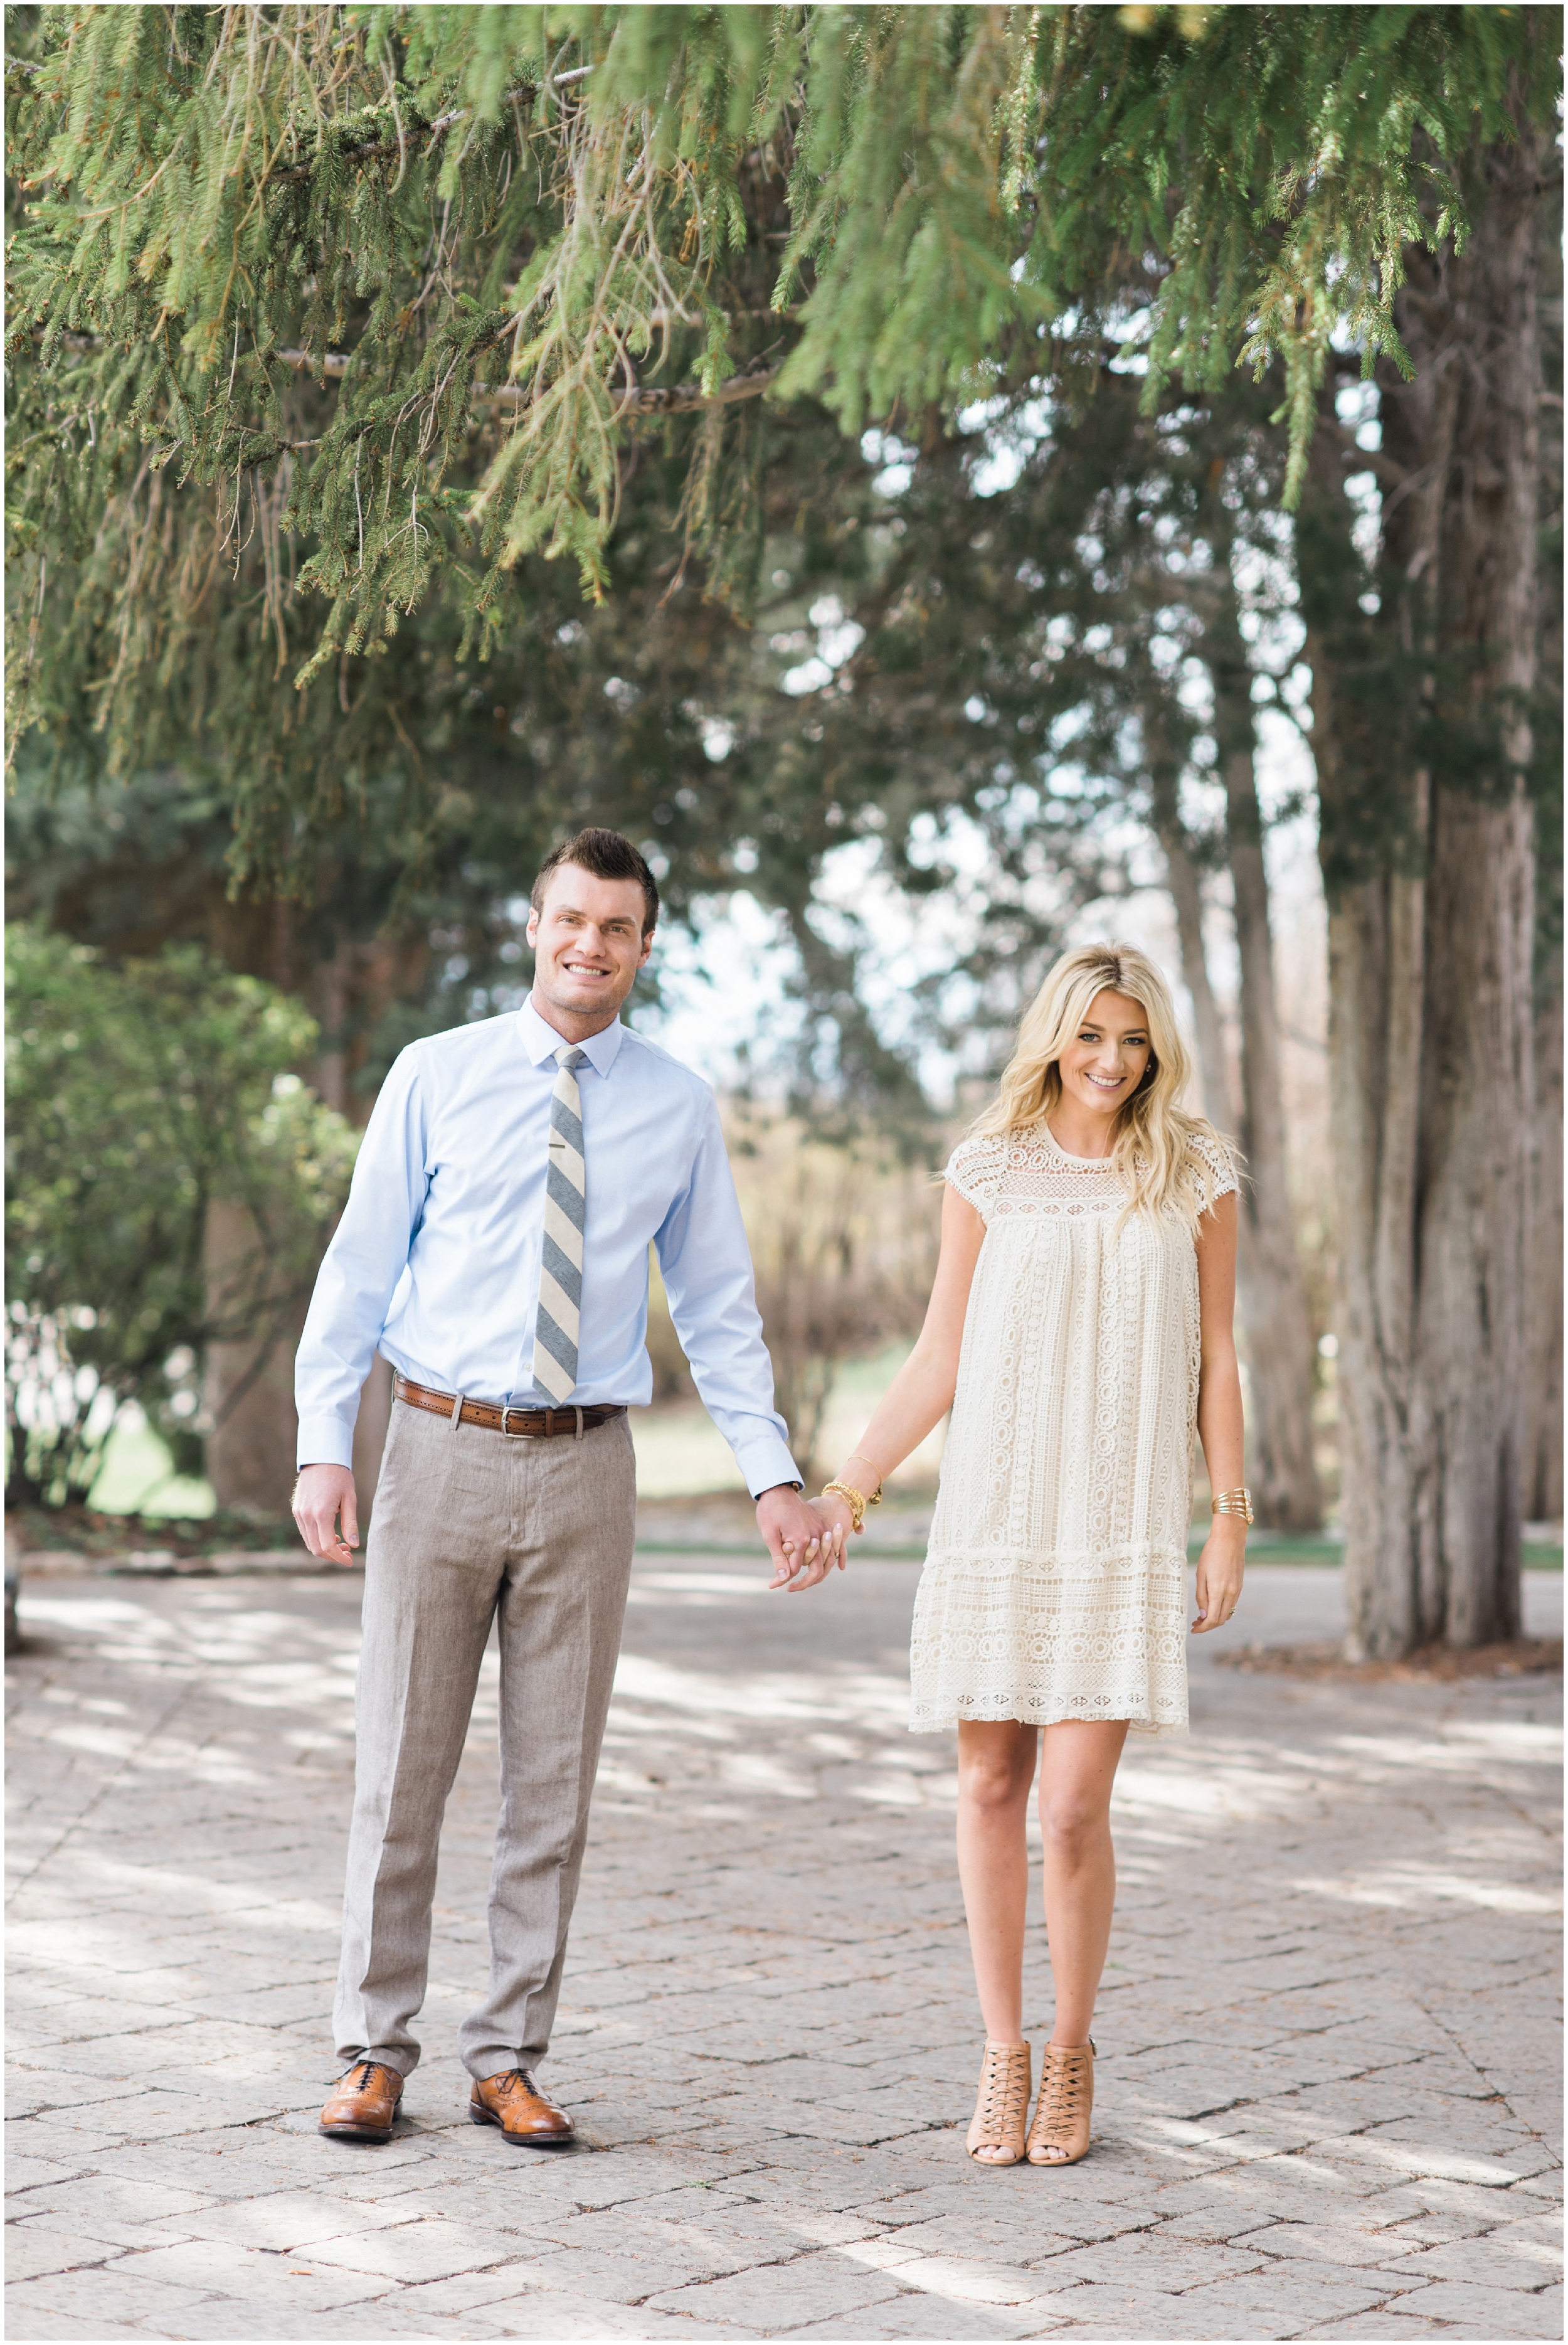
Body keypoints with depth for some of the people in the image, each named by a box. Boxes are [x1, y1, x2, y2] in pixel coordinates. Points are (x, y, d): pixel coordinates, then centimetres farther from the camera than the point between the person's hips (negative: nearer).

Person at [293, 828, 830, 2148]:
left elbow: (718, 1306, 8)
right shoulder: (437, 1077, 2)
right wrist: (324, 1447, -7)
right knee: (403, 1768, 3)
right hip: (441, 1448, -1)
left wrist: (774, 1476, 0)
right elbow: (360, 1267, 2)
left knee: (555, 1781, 6)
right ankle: (376, 2053, 14)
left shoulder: (678, 1109, 5)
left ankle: (510, 2060, 17)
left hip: (584, 1467, 1)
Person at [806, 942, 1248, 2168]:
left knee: (1075, 1802, -7)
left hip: (1123, 1531, -1)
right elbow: (940, 1360, 9)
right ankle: (1003, 2054, 16)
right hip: (995, 1515, 1)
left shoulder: (1195, 1175, 5)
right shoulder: (990, 1171, 6)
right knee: (991, 1782, 3)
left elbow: (1216, 1362, 7)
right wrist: (849, 1491, 4)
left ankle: (1072, 2054, 12)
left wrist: (1232, 1519, 2)